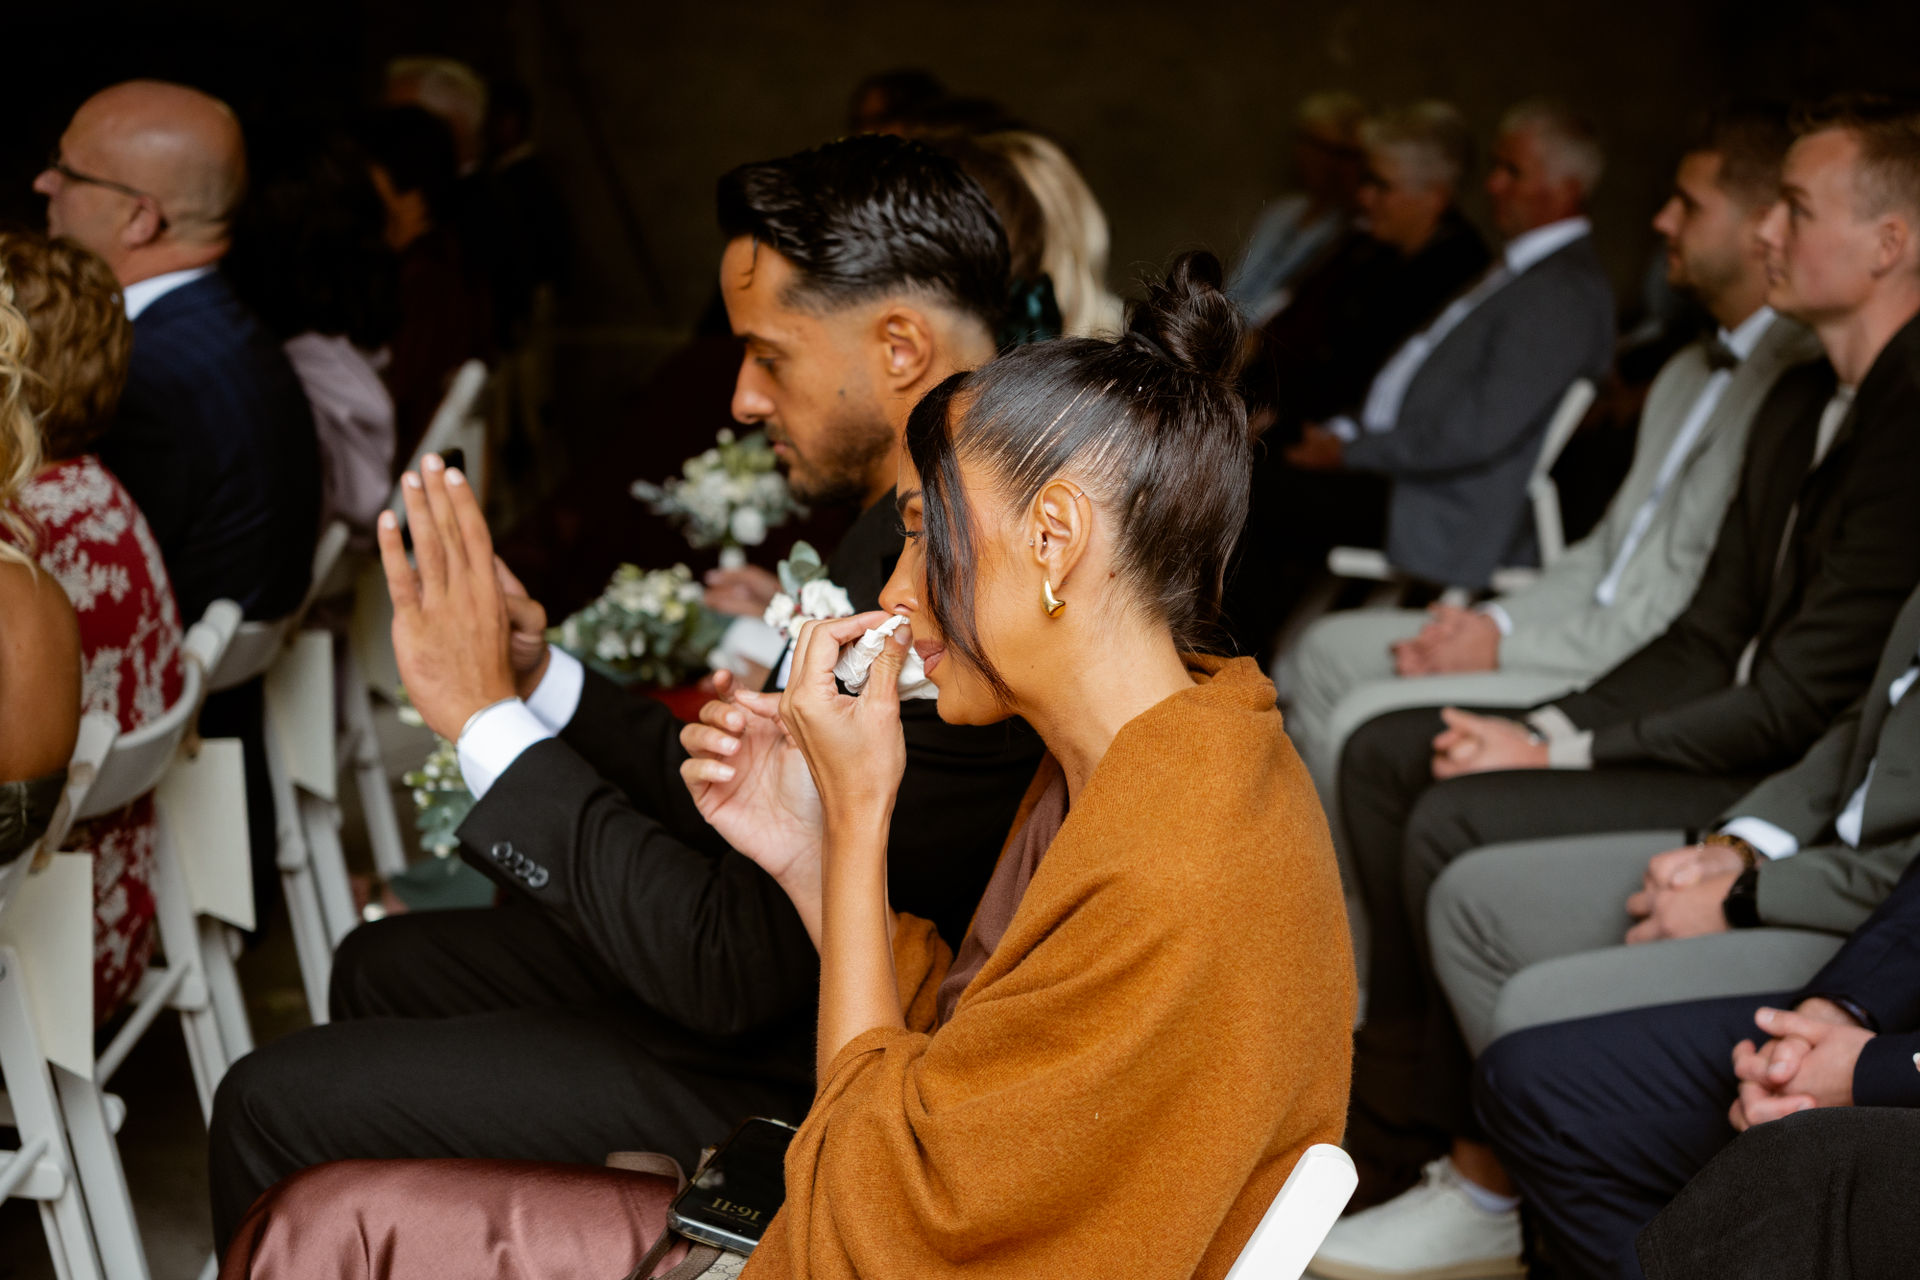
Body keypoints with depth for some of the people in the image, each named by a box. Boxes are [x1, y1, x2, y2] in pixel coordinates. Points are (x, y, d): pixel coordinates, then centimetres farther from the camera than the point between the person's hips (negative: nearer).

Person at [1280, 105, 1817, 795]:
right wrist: (1493, 622, 2)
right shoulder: (1689, 370, 17)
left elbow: (1710, 613, -21)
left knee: (1370, 720, -19)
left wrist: (1508, 647, -15)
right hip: (1592, 631, 10)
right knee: (1329, 650, 10)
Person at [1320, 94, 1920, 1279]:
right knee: (1387, 753, 5)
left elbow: (1800, 704, -24)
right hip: (1742, 731, 10)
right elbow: (1711, 637, 11)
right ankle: (1408, 1084, 7)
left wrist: (1563, 756, -19)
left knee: (1460, 822, -23)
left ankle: (1481, 1179, -5)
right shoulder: (1804, 402, 10)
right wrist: (1551, 727, -3)